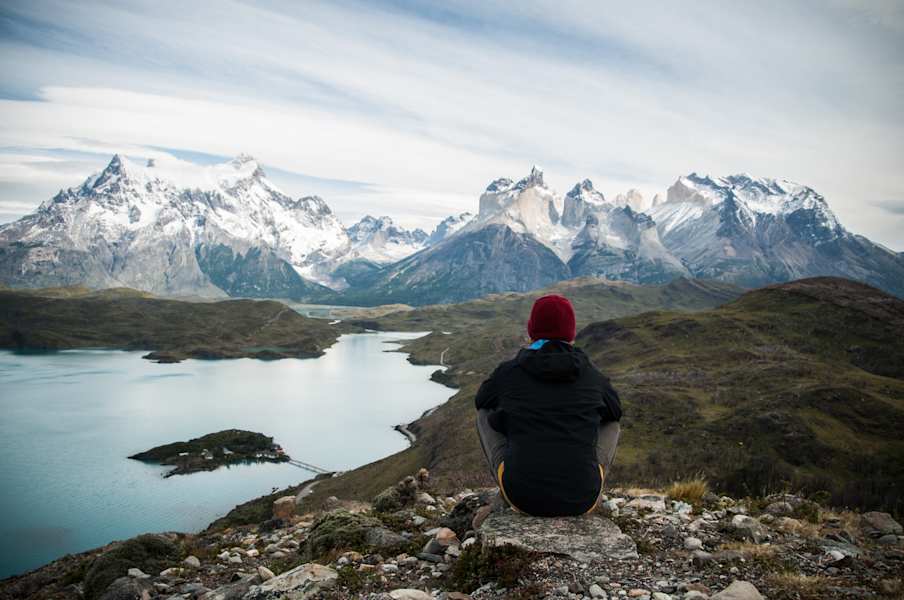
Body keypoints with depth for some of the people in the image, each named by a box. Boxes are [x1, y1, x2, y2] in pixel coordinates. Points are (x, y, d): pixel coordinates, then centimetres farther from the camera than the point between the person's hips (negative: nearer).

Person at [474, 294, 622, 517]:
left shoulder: (507, 371, 1)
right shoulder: (592, 375, 4)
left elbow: (481, 401, 23)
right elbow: (615, 412, 25)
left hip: (523, 494, -1)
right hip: (581, 499, 1)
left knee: (485, 413, 24)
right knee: (611, 424, 29)